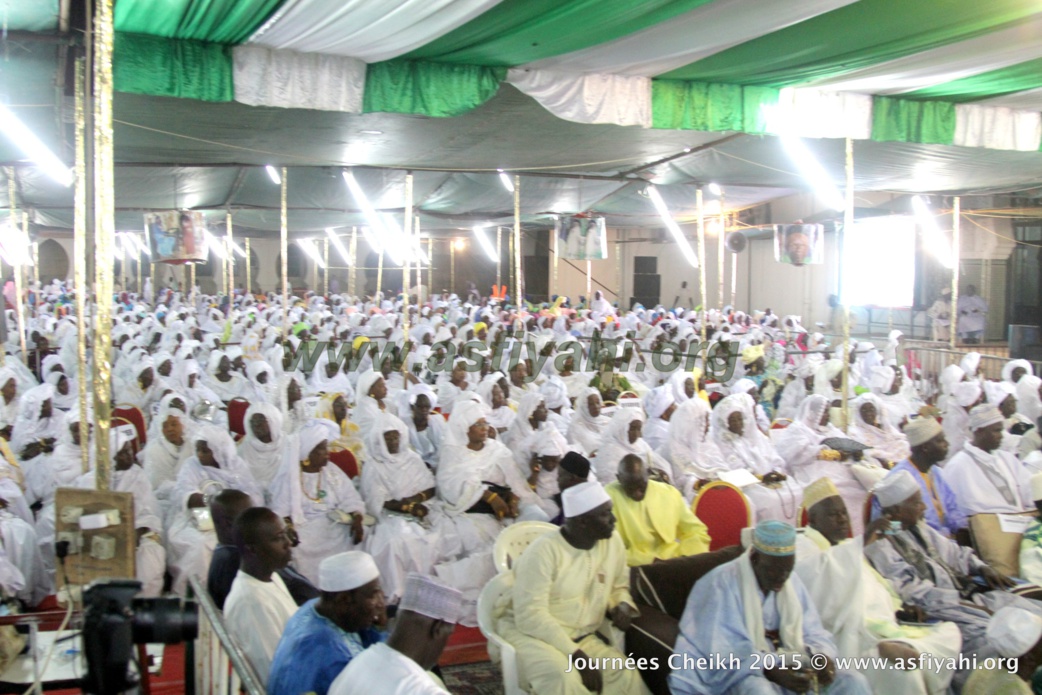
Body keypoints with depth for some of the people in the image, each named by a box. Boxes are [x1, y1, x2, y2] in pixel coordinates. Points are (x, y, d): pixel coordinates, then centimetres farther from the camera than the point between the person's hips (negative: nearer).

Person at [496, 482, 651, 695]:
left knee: (625, 676, -20)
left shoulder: (613, 541, 0)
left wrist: (623, 604, -7)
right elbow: (530, 615, -25)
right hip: (529, 633, -6)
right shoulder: (543, 551, -20)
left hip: (581, 637, 6)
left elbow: (619, 586, 18)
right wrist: (576, 655, -29)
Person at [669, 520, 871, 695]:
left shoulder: (792, 583, 11)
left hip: (783, 671, 7)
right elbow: (725, 654, -18)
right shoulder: (722, 585, -11)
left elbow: (813, 633, 11)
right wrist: (771, 672, -31)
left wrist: (822, 656, -13)